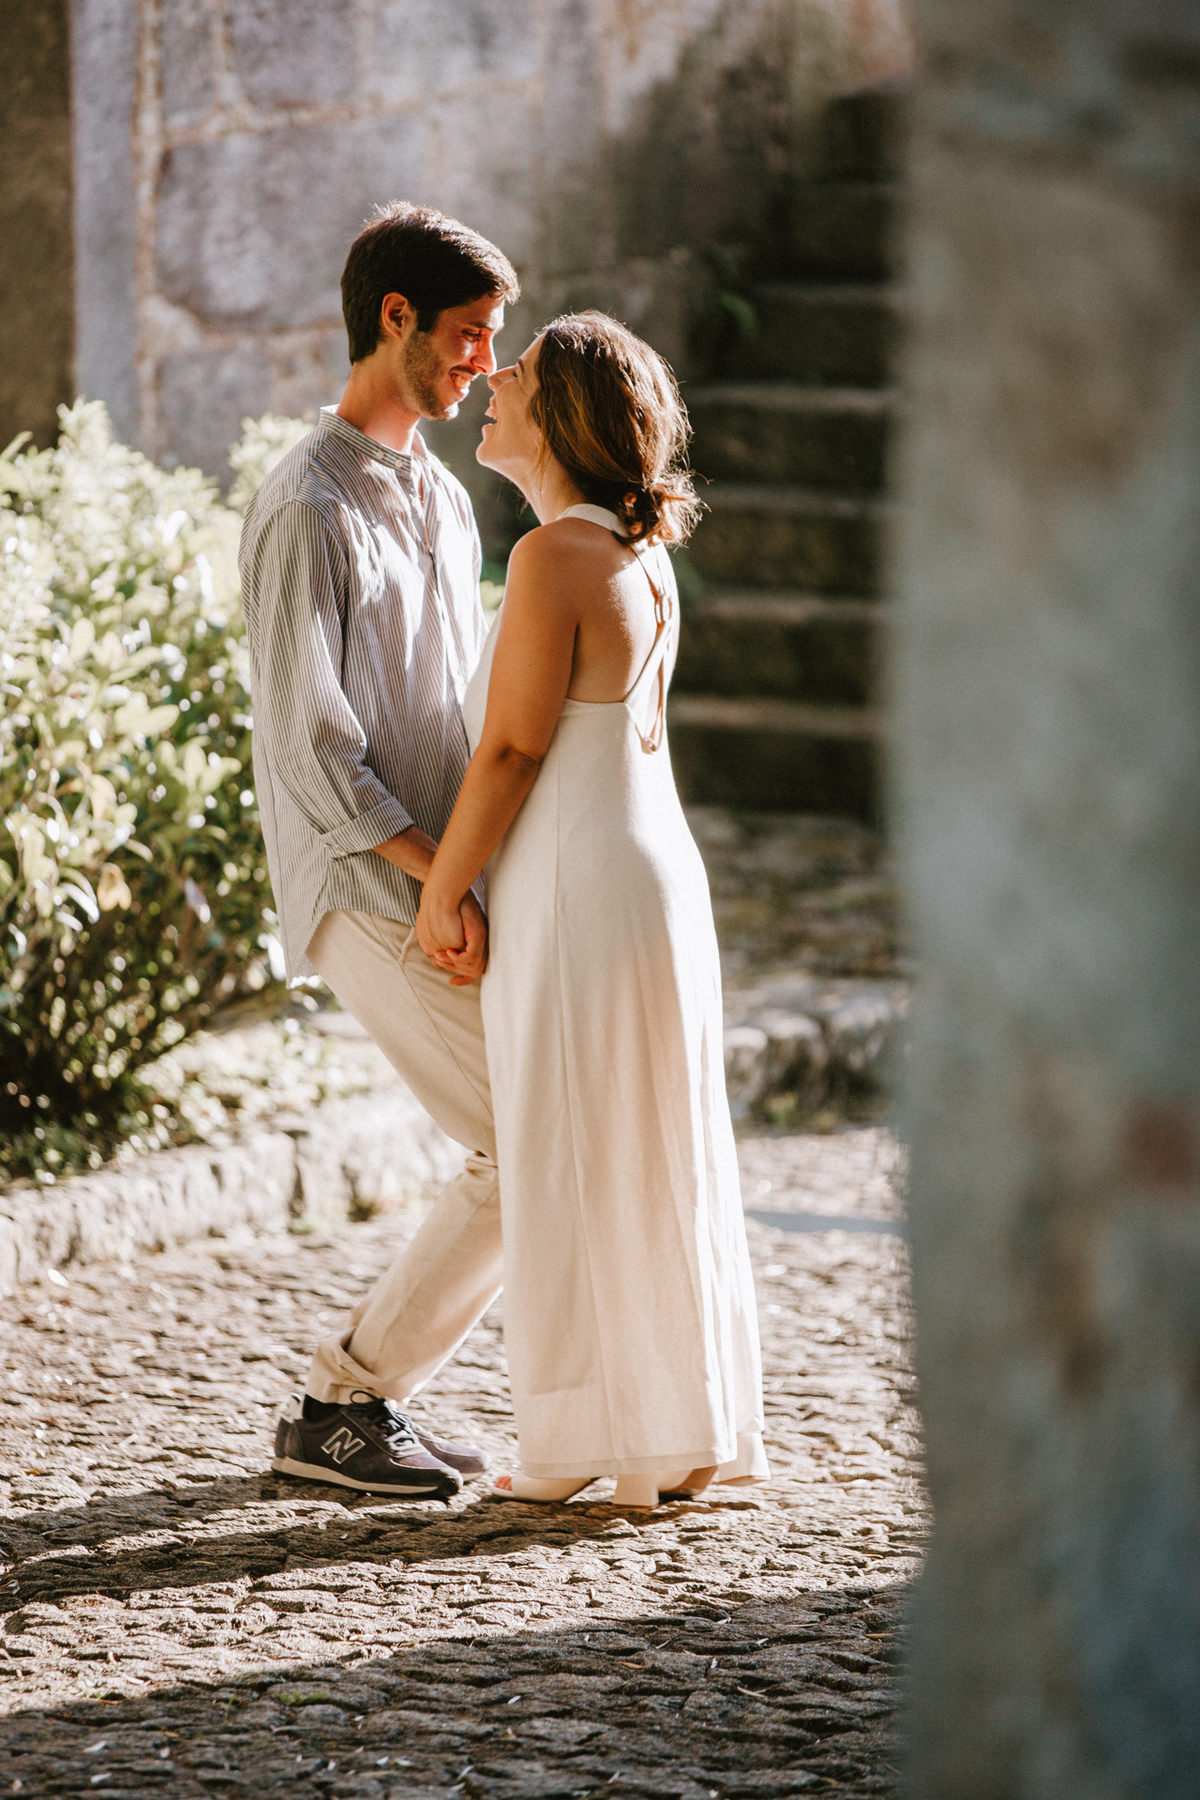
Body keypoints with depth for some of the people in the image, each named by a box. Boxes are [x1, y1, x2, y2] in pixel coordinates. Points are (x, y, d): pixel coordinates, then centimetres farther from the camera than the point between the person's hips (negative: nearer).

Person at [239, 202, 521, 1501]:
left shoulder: (443, 500, 17)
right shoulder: (308, 508, -12)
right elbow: (307, 745, -17)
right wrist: (441, 883, -19)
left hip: (448, 883, 9)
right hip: (368, 894, -9)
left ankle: (365, 1394, 14)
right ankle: (342, 1402, -1)